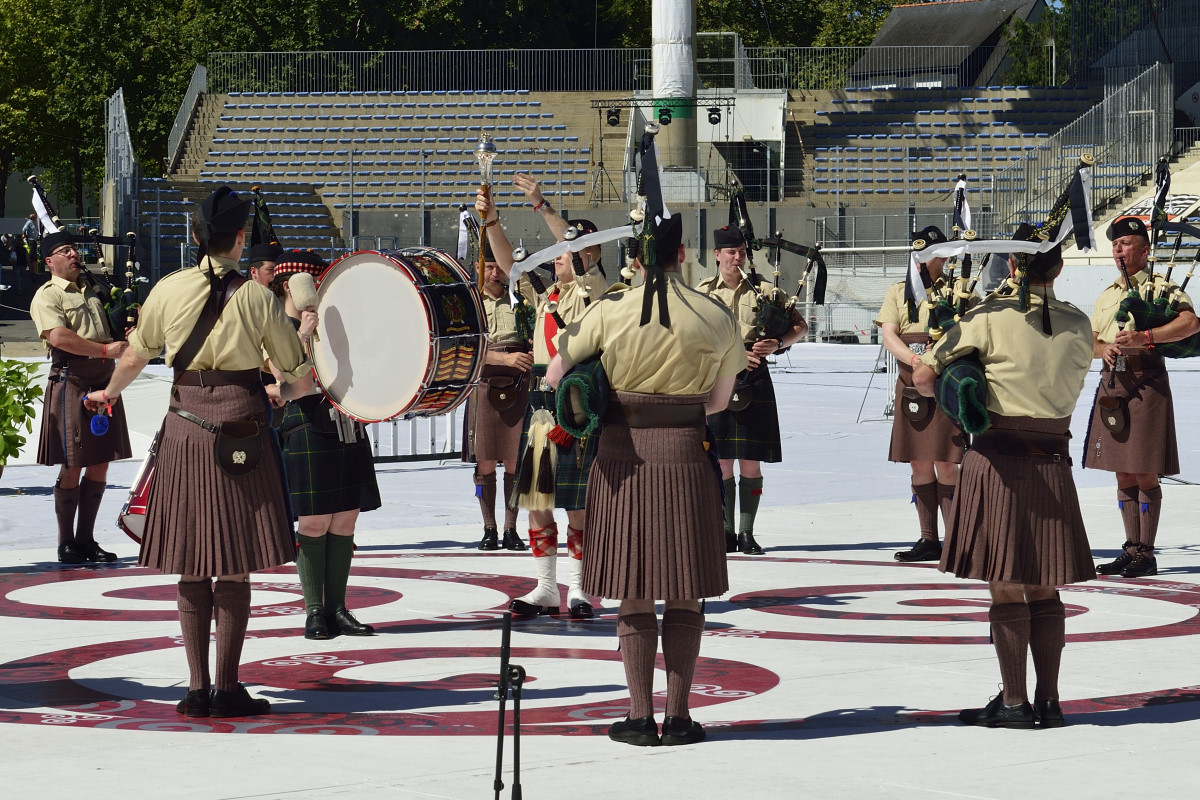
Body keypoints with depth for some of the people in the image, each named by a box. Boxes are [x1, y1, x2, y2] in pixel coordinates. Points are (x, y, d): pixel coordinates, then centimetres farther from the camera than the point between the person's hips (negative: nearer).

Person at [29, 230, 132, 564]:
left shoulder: (94, 289, 19)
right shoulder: (47, 296, -4)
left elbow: (115, 328, 31)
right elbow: (59, 337, -18)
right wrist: (105, 350, -19)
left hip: (104, 383, 7)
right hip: (71, 383, -7)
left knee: (100, 465, 7)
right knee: (72, 467, -4)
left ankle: (86, 539, 16)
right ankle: (66, 544, 5)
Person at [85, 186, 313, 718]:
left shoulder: (169, 290, 2)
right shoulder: (257, 297, -4)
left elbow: (134, 359, 16)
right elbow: (301, 379, 0)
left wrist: (108, 393, 36)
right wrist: (283, 393, 23)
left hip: (184, 431, 2)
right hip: (242, 429, -2)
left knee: (192, 567, 8)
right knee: (235, 567, 3)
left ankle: (197, 689, 8)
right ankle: (227, 689, 3)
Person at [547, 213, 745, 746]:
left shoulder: (610, 312, -6)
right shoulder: (717, 318, -1)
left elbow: (555, 377, 1)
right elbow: (718, 401, 8)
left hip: (624, 457, -1)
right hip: (687, 457, 1)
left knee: (635, 595, 6)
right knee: (684, 595, 8)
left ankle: (640, 717, 6)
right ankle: (678, 716, 7)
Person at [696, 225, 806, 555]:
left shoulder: (762, 289, 8)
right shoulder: (703, 292, 5)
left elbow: (800, 326, 10)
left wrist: (777, 344, -10)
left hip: (754, 382, 1)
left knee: (751, 463, 0)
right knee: (722, 463, 1)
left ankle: (747, 532, 6)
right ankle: (727, 532, 8)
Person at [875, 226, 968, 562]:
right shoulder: (898, 292, 13)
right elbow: (888, 335, 0)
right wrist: (914, 359, -20)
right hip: (910, 385, 4)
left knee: (945, 464, -8)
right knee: (919, 464, 7)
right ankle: (928, 540, 14)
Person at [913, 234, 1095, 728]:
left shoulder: (989, 318, -9)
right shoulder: (1078, 326, 3)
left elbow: (923, 377, -6)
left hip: (997, 460, -4)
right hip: (1052, 463, 4)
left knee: (1005, 586, 1)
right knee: (1044, 589, 11)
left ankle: (1013, 702, 4)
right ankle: (1048, 701, 13)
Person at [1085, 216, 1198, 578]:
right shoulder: (1106, 296, 20)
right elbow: (1089, 341, 18)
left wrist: (1142, 338, -24)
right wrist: (1103, 348, -6)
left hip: (1145, 382, -6)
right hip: (1112, 383, 6)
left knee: (1145, 473, -5)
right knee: (1123, 474, 8)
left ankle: (1146, 553, -1)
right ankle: (1131, 548, 14)